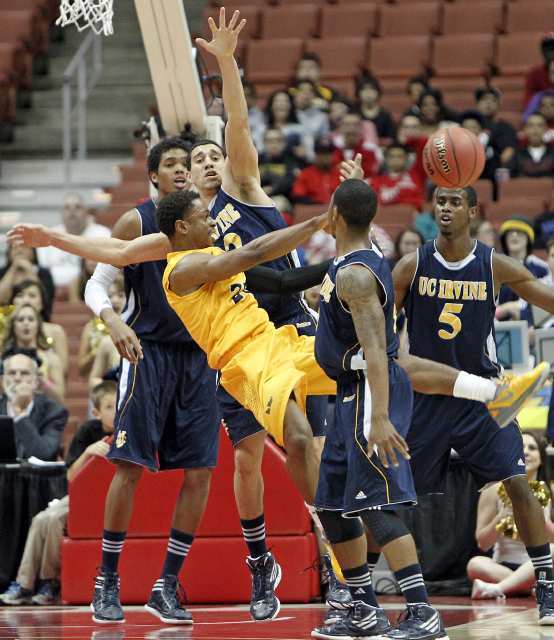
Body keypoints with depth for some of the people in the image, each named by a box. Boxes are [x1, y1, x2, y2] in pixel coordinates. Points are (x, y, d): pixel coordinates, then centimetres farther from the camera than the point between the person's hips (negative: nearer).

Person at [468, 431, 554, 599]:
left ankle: (496, 588, -39)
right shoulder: (495, 491, 3)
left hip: (536, 571, 0)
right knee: (476, 564, -32)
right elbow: (483, 543, 2)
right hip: (502, 568, 0)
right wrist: (502, 516, -13)